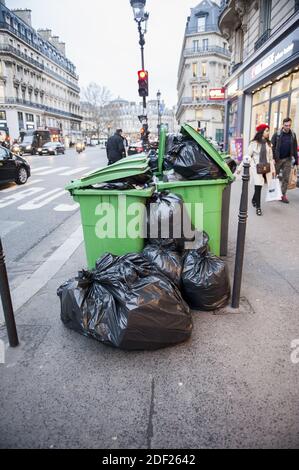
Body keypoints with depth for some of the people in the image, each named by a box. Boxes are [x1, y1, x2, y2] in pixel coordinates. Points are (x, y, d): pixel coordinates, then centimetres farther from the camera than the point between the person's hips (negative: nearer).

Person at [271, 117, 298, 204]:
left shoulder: (293, 135, 4)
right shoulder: (277, 134, -6)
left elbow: (295, 148, 7)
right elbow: (272, 147, -8)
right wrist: (272, 158, -16)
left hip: (287, 159, 3)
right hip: (278, 159, -2)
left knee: (286, 178, 3)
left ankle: (283, 195, 10)